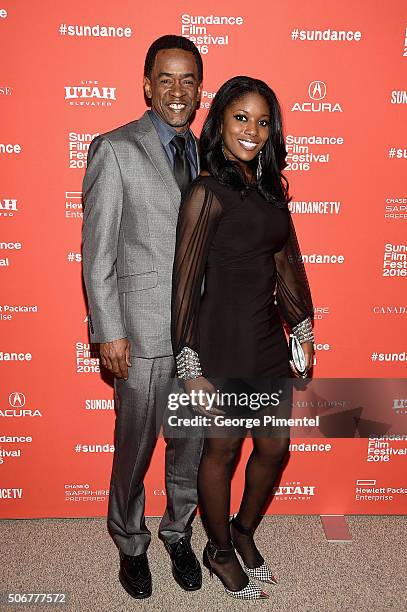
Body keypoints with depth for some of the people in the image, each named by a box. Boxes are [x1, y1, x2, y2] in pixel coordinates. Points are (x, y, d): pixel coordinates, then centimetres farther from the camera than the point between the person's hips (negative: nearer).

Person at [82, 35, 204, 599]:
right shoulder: (115, 150, -6)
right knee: (135, 448, 10)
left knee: (192, 444, 16)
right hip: (145, 330, -5)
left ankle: (179, 533, 40)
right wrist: (109, 333, -11)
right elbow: (97, 253, -8)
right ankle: (131, 543, 36)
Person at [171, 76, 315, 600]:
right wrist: (191, 367, -15)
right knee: (223, 451, 11)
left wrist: (303, 328, 16)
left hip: (267, 336, 7)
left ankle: (245, 532, 43)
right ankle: (220, 551, 36)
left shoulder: (269, 186, 8)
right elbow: (185, 282, -15)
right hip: (222, 338, -7)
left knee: (275, 447, 16)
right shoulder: (207, 192, -14)